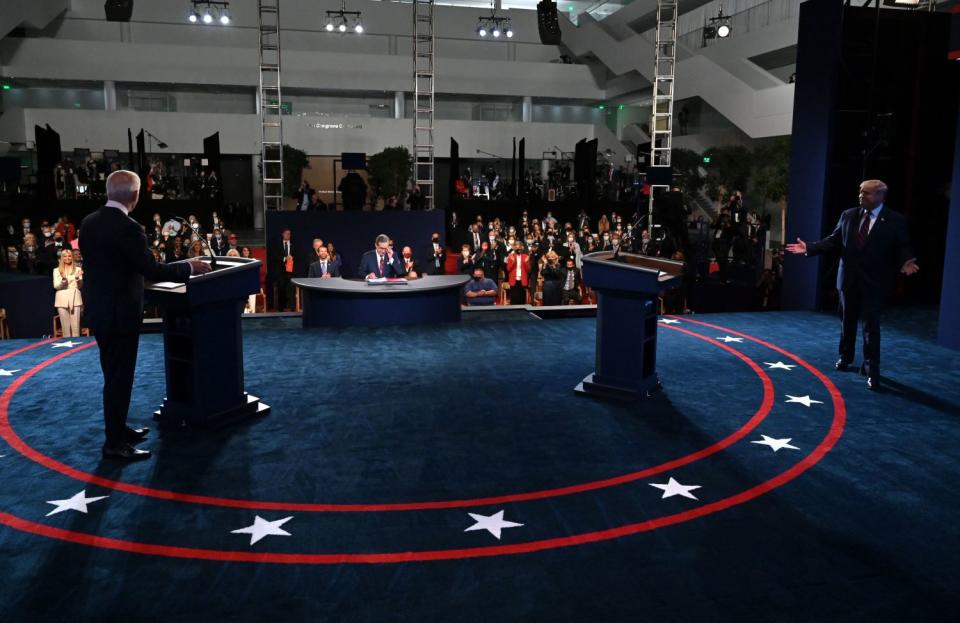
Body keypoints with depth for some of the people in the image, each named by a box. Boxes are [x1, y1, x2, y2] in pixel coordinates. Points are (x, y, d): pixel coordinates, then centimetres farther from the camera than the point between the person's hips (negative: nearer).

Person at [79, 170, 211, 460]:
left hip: (98, 311, 8)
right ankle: (114, 443, 9)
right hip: (120, 314, -8)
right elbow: (152, 271, -21)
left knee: (114, 374, 20)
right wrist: (189, 266, -8)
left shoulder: (88, 223, 4)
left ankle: (117, 427, 33)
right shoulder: (128, 228, -21)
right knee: (119, 377, 1)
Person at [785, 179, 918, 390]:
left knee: (871, 325, -5)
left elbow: (903, 248, -7)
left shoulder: (896, 221, -7)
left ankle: (871, 369, 4)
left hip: (873, 282, -4)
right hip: (849, 278, 4)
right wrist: (809, 248, -8)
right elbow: (833, 241, 4)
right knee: (847, 321, 18)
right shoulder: (848, 215, 2)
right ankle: (845, 357, 37)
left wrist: (905, 262, -29)